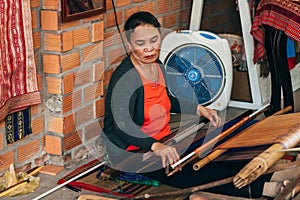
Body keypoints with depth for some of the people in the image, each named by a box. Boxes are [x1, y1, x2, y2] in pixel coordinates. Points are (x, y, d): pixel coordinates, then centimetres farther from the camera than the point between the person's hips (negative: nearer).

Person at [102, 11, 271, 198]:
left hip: (163, 142, 10)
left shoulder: (158, 66, 7)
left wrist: (199, 109, 19)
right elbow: (122, 125, -35)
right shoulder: (124, 78, -22)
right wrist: (155, 146, -51)